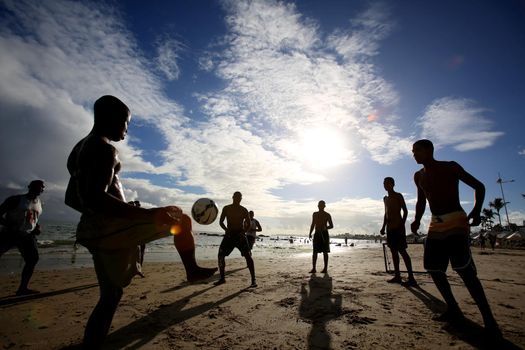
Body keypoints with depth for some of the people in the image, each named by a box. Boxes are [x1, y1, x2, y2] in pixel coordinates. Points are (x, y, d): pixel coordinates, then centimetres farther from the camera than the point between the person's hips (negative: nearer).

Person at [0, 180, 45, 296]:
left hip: (28, 235, 5)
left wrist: (37, 227, 4)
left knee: (33, 259, -2)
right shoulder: (16, 199, -7)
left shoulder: (39, 203, 11)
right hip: (10, 233, -5)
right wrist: (10, 226, -24)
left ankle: (22, 288, 9)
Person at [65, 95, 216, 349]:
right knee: (182, 221, 3)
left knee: (110, 295, 21)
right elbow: (94, 198, -29)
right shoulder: (104, 149, -14)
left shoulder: (80, 148, 16)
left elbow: (72, 198, 21)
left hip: (91, 230, 10)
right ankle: (192, 270, 15)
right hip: (113, 227, -10)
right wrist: (149, 214, -34)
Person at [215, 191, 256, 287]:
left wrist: (243, 232, -12)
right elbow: (221, 222, 4)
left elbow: (248, 224, 6)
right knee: (221, 255, -3)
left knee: (248, 256, -10)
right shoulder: (226, 208, 3)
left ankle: (253, 280, -2)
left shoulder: (244, 210, 2)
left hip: (240, 235, -1)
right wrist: (226, 229, -15)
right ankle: (222, 278, 16)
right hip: (229, 235, 2)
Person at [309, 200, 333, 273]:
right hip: (317, 234, 3)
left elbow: (331, 226, 4)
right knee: (315, 252, -1)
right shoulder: (315, 214, 13)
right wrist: (310, 233, 7)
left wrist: (325, 228, -16)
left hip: (324, 234, -3)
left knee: (325, 252, 1)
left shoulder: (327, 215, 1)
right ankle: (313, 268, 2)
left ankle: (325, 268, 9)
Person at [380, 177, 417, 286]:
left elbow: (405, 211, -7)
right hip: (390, 228, 7)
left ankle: (411, 278, -7)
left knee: (402, 251, -10)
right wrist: (383, 227, 14)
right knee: (394, 251, 7)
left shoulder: (398, 196, -3)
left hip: (398, 227, -7)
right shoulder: (385, 198, 17)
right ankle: (397, 276, 12)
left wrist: (402, 225, -17)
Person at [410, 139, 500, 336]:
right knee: (433, 267, 3)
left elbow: (479, 186, -1)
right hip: (436, 225, 6)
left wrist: (476, 211, -16)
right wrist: (417, 220, 6)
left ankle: (488, 318, -3)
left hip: (456, 221, -6)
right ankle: (454, 311, 17)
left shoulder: (450, 167, -3)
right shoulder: (418, 176, 12)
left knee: (464, 270, -16)